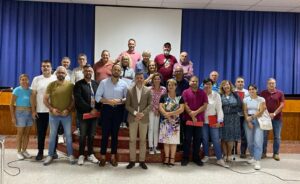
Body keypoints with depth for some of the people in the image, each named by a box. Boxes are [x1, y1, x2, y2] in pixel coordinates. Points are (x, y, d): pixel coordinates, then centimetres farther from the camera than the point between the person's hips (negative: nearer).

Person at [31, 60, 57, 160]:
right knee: (41, 133, 7)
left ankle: (54, 151, 21)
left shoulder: (56, 79, 1)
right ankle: (40, 152, 20)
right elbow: (33, 96, 4)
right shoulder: (36, 79, 3)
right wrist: (33, 110, -1)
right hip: (40, 111, 1)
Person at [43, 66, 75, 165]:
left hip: (67, 115, 0)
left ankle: (70, 155, 21)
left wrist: (68, 109, -14)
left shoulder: (70, 85, -3)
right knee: (52, 135, 11)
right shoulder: (51, 85, -2)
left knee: (68, 135, 8)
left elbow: (74, 100, -1)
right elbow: (45, 99, 0)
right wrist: (52, 109, -13)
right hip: (53, 115, 1)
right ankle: (50, 155, 23)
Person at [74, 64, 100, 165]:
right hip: (84, 113, -3)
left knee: (92, 135, 11)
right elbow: (79, 100, -14)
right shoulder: (79, 84, -4)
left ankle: (90, 154, 22)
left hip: (94, 113, 4)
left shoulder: (96, 83, 9)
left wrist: (96, 109, -5)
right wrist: (90, 110, -16)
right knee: (83, 135, 5)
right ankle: (81, 155, 17)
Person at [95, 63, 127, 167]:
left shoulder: (123, 84, 4)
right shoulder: (103, 82, 0)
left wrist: (120, 101, -15)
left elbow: (127, 98, 4)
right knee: (105, 133, 2)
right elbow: (97, 97, -4)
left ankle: (113, 157, 19)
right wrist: (108, 101, -16)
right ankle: (103, 157, 14)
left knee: (115, 134, 9)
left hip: (118, 110, 2)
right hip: (106, 109, -1)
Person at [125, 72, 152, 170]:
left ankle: (142, 161, 14)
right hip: (132, 118, 0)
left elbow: (150, 105, -1)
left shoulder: (148, 90, 4)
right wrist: (135, 113, -14)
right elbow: (127, 105, 0)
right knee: (132, 140, 3)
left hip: (144, 118, 0)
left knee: (143, 140, 5)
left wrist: (142, 113, -15)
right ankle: (132, 161, 12)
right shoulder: (130, 90, 4)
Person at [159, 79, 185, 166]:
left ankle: (172, 158, 10)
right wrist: (167, 115, -18)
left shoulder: (179, 97, 4)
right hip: (165, 121, 1)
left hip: (175, 122, 0)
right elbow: (160, 108, -4)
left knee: (174, 140, 2)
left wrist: (170, 113, -14)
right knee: (166, 140, 3)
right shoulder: (163, 96, 6)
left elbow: (182, 109, -6)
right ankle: (166, 158, 13)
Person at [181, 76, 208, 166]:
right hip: (188, 119, -2)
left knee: (197, 139, 8)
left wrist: (196, 112, -12)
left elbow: (205, 105, 0)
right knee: (187, 139, 3)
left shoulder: (202, 93, 10)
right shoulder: (185, 92, 3)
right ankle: (185, 158, 12)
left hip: (199, 120, 2)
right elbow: (185, 105, -5)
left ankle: (196, 157, 20)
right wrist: (192, 115, -12)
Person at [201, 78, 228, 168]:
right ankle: (206, 156, 25)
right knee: (205, 139, 9)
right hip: (203, 120, 0)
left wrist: (219, 121, -8)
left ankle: (219, 159, 4)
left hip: (213, 121, 0)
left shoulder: (216, 95, 1)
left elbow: (219, 109, -1)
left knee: (216, 140, -1)